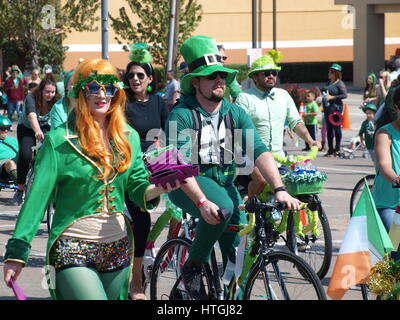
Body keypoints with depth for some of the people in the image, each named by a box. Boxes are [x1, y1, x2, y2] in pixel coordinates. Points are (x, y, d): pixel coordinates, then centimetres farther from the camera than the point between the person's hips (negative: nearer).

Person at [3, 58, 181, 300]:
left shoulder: (129, 138, 7)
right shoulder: (59, 141, -6)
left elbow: (138, 189, 6)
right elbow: (38, 197, -9)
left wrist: (159, 188, -17)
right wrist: (16, 252, -14)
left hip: (118, 249, 5)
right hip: (73, 250, -5)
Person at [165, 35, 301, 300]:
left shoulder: (236, 114, 1)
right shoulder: (182, 116, -13)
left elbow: (260, 152, -10)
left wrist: (280, 189, -25)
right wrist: (202, 202, -36)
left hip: (224, 184, 5)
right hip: (189, 184, -5)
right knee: (222, 208, -34)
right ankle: (194, 266, -13)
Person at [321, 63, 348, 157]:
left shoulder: (340, 83, -6)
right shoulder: (328, 83, 17)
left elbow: (345, 95, -14)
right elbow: (323, 91, 30)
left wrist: (332, 97, -17)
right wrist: (324, 95, 8)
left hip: (335, 107, -8)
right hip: (327, 107, 8)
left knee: (336, 128, -5)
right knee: (329, 129, 8)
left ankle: (337, 149, 0)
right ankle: (330, 149, 14)